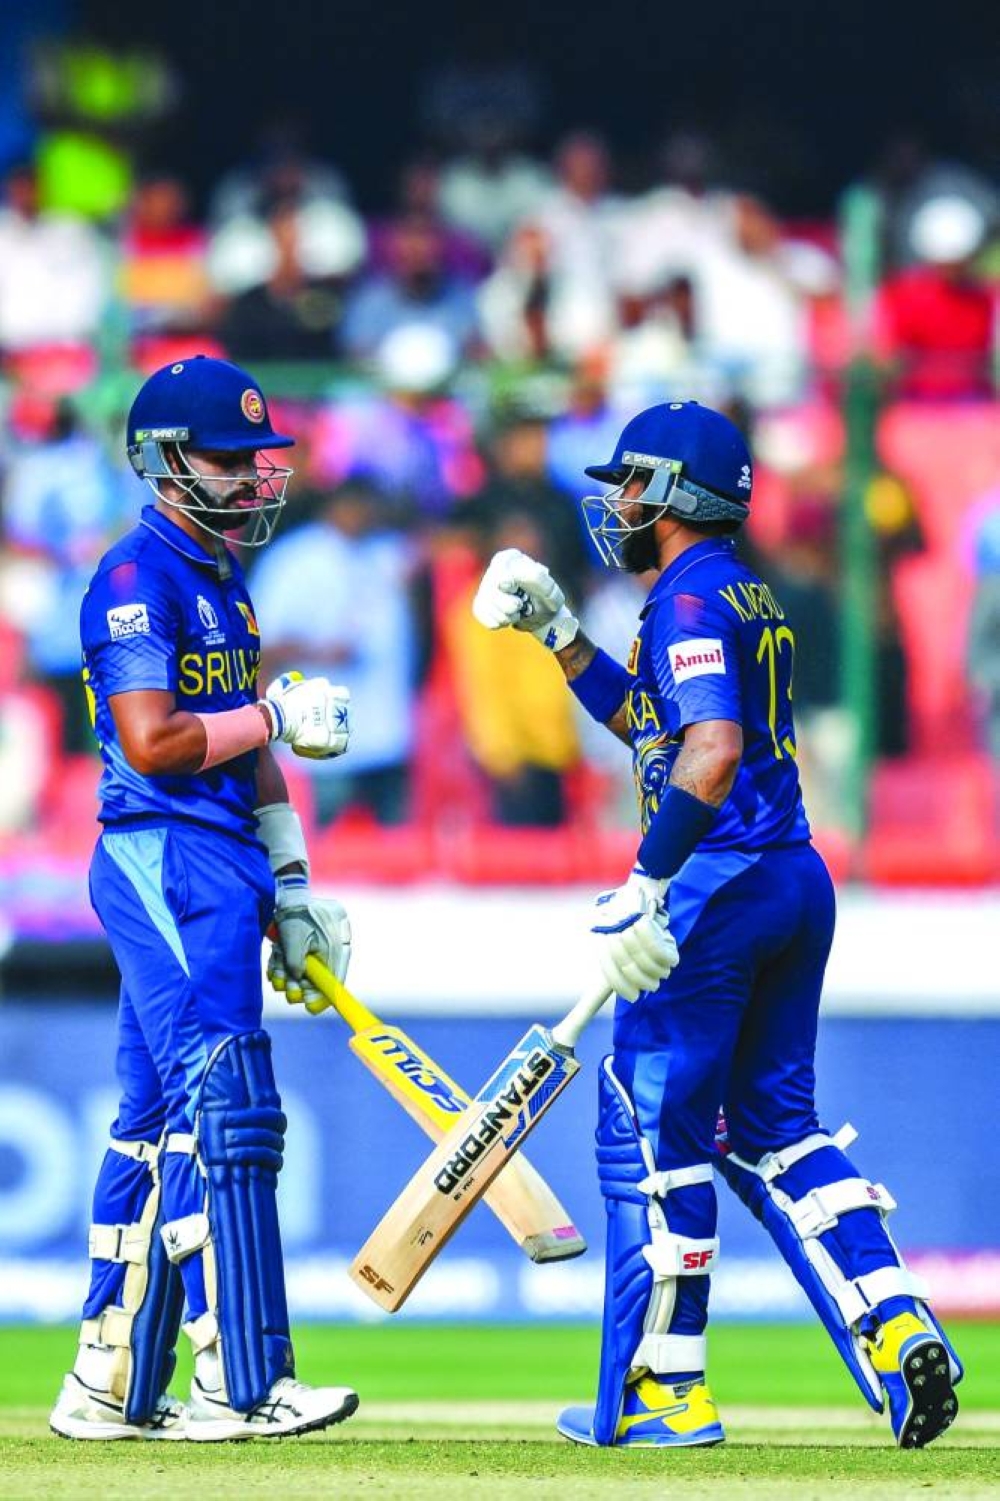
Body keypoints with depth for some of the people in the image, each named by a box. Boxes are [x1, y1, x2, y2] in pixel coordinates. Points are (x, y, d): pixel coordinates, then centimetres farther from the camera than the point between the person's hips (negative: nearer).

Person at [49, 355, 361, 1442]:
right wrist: (278, 715, -11)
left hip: (219, 868, 10)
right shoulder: (137, 578, -10)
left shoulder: (219, 580, 20)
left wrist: (289, 887, 18)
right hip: (165, 857, -10)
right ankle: (238, 1383, -16)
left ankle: (111, 1389, 14)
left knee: (158, 1123, 10)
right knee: (223, 1111, -14)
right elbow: (152, 740, -19)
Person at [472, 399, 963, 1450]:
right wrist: (557, 633, 30)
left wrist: (646, 887, -27)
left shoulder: (688, 601, -12)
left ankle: (662, 1390, 1)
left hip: (719, 887, -9)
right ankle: (899, 1332, 2)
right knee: (774, 1122, 15)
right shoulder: (750, 597, 18)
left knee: (654, 1123, -1)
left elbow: (712, 753, -26)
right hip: (797, 882, 9)